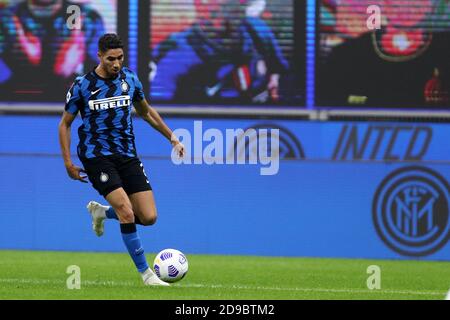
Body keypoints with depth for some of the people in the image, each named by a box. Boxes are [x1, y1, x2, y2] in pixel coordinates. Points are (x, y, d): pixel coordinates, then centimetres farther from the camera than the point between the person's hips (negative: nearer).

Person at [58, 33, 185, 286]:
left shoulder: (130, 79, 5)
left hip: (127, 155, 5)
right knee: (127, 213, -20)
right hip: (97, 157, -4)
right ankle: (146, 273, -9)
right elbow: (65, 124, 4)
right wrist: (68, 162, -3)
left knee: (149, 217, -5)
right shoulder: (83, 85, -6)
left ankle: (102, 211, 24)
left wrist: (172, 138, 18)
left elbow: (146, 112, 22)